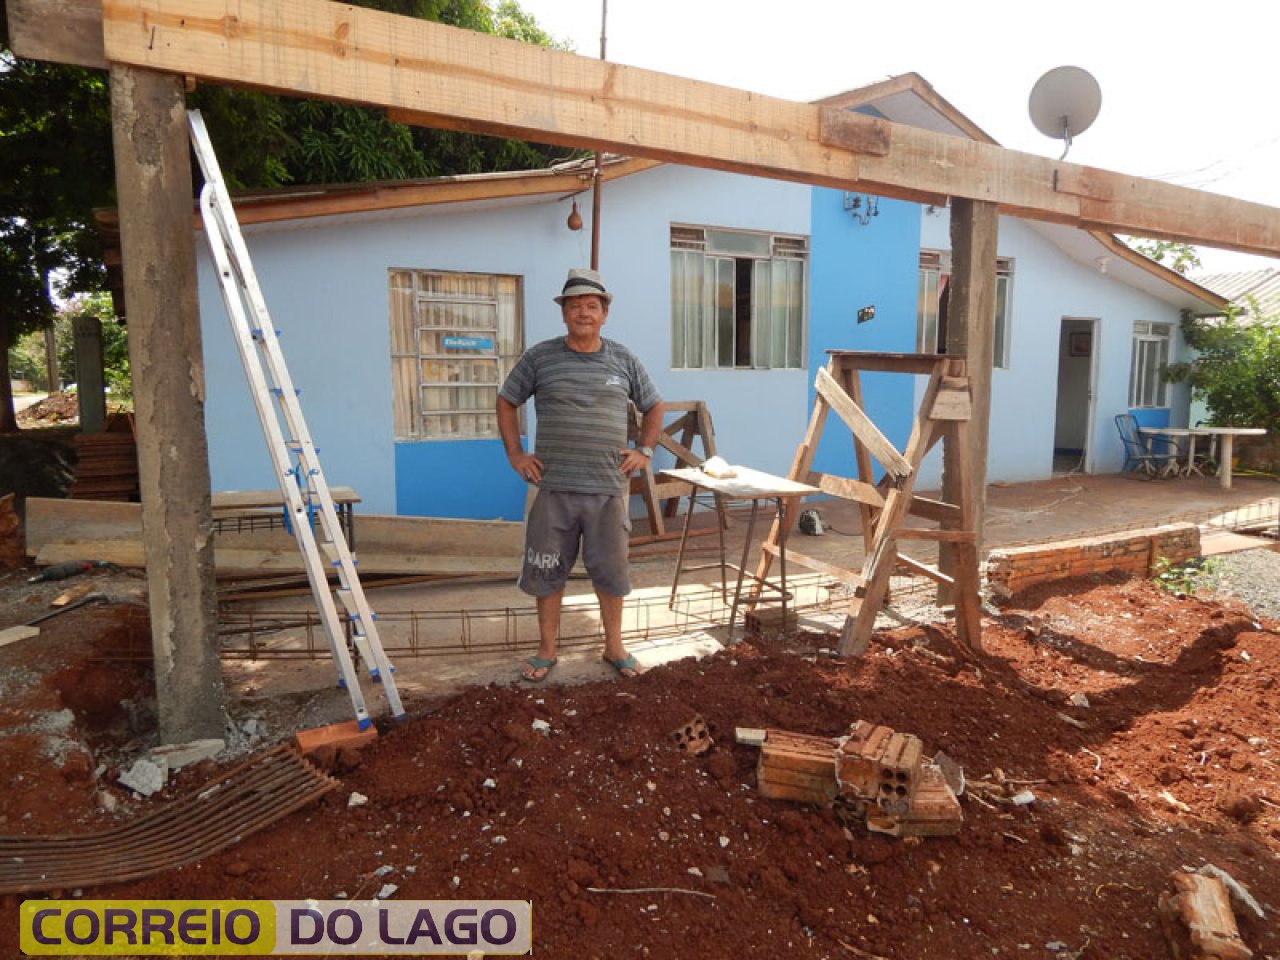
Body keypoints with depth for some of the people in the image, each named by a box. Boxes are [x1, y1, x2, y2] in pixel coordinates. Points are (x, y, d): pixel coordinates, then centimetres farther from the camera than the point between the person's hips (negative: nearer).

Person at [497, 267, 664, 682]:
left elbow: (653, 406, 18)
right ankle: (547, 650, 23)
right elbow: (506, 402, 10)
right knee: (547, 571, 7)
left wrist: (644, 451, 7)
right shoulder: (539, 357, 1)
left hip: (609, 488, 1)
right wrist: (515, 454, 2)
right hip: (553, 488, -1)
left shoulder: (624, 360, 6)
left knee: (611, 570, 10)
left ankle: (614, 646, 27)